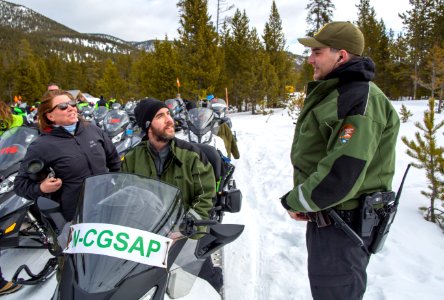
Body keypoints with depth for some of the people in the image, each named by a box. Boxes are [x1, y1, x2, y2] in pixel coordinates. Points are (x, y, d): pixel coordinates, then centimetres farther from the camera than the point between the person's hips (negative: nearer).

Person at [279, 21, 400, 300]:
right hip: (325, 214, 10)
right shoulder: (333, 93, 11)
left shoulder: (360, 99, -22)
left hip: (342, 223, -10)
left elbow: (343, 173, -31)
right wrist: (302, 199, 3)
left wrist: (296, 201, -16)